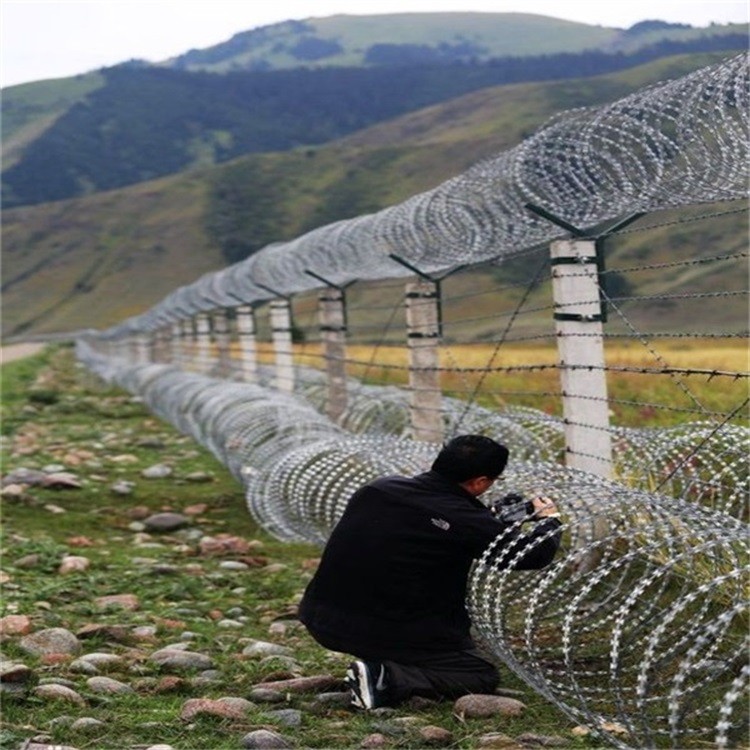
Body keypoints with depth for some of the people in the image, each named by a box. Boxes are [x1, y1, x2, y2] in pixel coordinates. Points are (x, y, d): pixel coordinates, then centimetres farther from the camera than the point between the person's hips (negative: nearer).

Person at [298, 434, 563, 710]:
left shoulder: (376, 489, 1)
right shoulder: (463, 520, -16)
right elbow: (534, 555, -7)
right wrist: (549, 518, 15)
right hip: (389, 634, -7)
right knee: (484, 677, 8)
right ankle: (388, 679, -11)